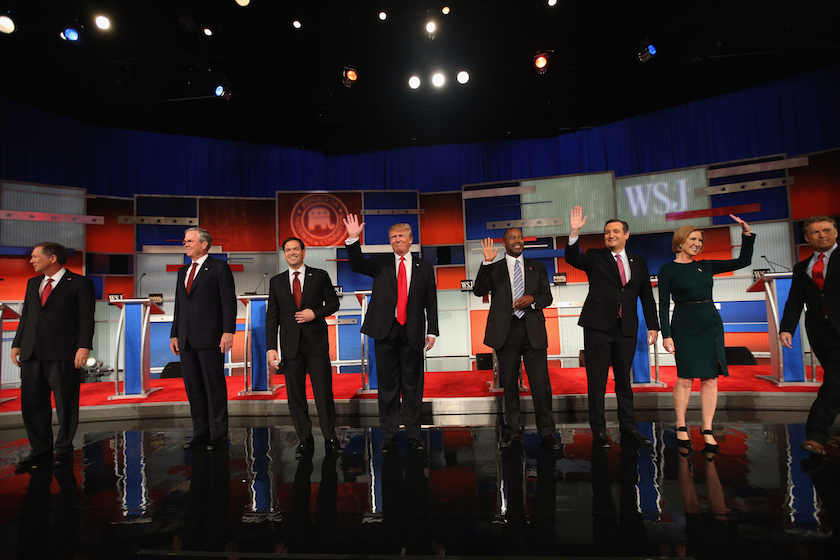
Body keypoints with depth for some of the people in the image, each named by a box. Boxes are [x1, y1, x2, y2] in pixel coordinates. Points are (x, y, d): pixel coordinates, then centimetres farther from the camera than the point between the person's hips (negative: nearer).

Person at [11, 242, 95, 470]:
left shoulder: (80, 283, -2)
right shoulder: (32, 283, 18)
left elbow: (86, 318, -7)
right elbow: (26, 316, 22)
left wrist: (84, 347, -15)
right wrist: (17, 344, 14)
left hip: (63, 354, -6)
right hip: (31, 354, 6)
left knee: (66, 404, 2)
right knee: (32, 404, 8)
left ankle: (64, 450, 16)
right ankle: (41, 450, 21)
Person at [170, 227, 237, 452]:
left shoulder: (219, 268, -1)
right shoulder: (183, 271, 19)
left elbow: (229, 302, -8)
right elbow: (179, 305, 20)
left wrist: (228, 331, -16)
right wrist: (174, 334, 15)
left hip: (210, 337, -7)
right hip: (186, 339, 7)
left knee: (215, 386, -1)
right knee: (193, 387, 10)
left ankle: (219, 434, 7)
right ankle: (200, 433, 20)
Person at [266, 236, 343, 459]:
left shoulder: (320, 276, 4)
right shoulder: (276, 282, 10)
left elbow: (333, 303, 7)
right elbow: (272, 316, 7)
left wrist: (315, 313, -12)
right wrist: (271, 348, -1)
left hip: (316, 343, -2)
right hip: (291, 345, 2)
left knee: (324, 392, 0)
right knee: (295, 395, 6)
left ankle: (330, 438, 12)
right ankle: (305, 440, 19)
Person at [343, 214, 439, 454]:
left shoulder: (424, 268, 9)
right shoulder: (380, 263, 11)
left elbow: (431, 303, 7)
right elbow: (357, 265, -6)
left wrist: (432, 331, 0)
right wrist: (353, 239, -18)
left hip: (412, 333, 0)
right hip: (385, 331, 1)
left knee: (413, 384, 7)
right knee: (387, 385, 7)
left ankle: (413, 434, 21)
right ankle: (389, 435, 19)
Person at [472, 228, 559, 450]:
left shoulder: (537, 267, 15)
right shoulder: (494, 269, 9)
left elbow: (547, 297, 14)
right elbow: (479, 291, -7)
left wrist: (533, 299, -8)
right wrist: (487, 262, -15)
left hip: (533, 331, 1)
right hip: (505, 331, -1)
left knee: (541, 383, 0)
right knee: (509, 384, 8)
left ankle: (546, 432, 14)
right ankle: (513, 431, 21)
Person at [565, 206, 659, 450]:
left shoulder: (638, 263, 14)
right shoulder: (595, 257, 5)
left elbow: (647, 297, 15)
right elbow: (572, 258, -15)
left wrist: (652, 326, 8)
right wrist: (575, 232, -29)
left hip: (626, 329, 3)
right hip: (598, 328, -3)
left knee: (624, 381, 13)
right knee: (596, 382, 1)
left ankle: (628, 429, 25)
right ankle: (599, 432, 11)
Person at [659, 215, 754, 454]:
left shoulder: (706, 266, 14)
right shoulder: (667, 270, 0)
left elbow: (743, 261, 16)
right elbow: (664, 305, -4)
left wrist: (747, 234, 5)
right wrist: (666, 334, -11)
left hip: (711, 324, 5)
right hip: (684, 326, -5)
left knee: (710, 379, 3)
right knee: (685, 379, -4)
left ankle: (707, 431, 10)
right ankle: (681, 428, 11)